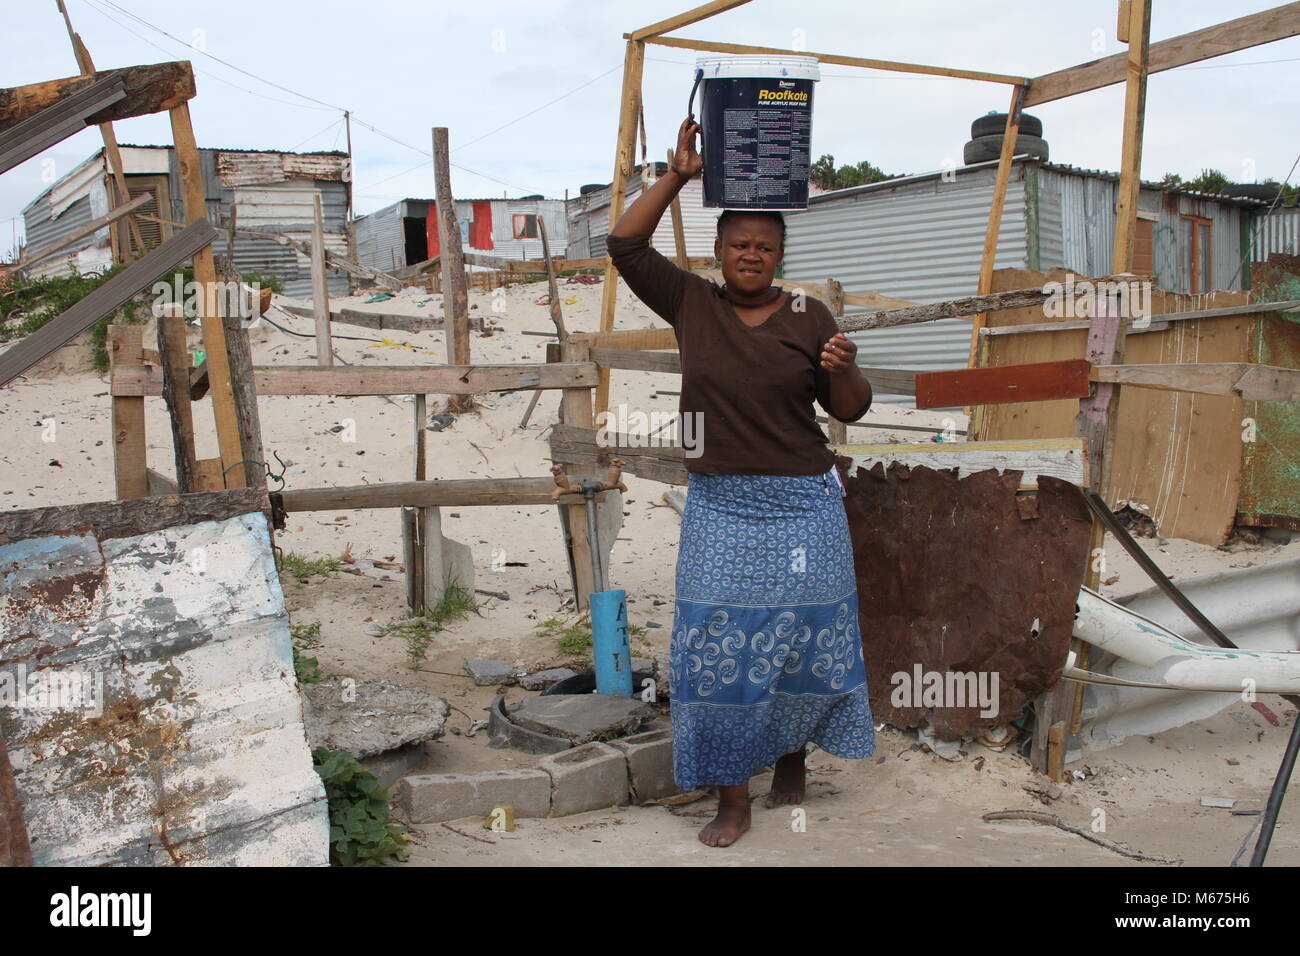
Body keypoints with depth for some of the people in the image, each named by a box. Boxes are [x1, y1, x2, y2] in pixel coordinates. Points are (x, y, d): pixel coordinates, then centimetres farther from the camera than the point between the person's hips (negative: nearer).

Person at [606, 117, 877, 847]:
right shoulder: (691, 304, 3)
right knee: (718, 648, 0)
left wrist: (844, 370, -19)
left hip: (802, 507, 0)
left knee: (803, 638, 9)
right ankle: (733, 800, 10)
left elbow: (851, 409, 2)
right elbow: (626, 244, -1)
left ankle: (792, 754, 35)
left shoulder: (809, 317, 0)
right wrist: (678, 176, -6)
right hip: (719, 507, 1)